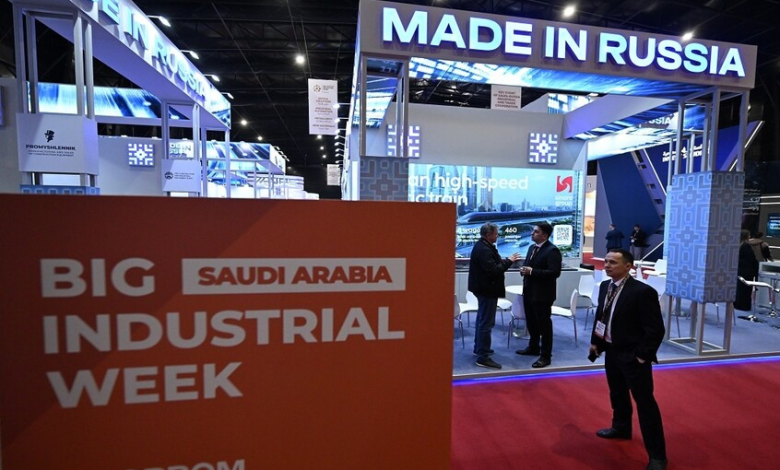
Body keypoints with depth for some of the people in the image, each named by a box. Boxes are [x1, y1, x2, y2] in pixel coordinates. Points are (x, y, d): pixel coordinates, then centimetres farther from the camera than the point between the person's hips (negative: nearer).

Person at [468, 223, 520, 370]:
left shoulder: (482, 246, 10)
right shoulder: (484, 249, -23)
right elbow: (493, 271, -28)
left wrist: (506, 261, 4)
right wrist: (508, 261, -19)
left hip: (484, 288, 11)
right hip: (487, 289, -11)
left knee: (482, 319, 21)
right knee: (486, 323, -7)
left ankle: (479, 348, 34)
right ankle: (483, 357, -2)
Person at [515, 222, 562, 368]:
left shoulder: (552, 250, -17)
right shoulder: (532, 247, 12)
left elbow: (555, 272, -24)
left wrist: (532, 271, -26)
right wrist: (524, 269, -3)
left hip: (542, 294, -9)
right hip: (529, 291, 9)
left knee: (544, 324, 3)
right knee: (531, 322, 20)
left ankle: (546, 356, 14)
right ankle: (533, 347, 37)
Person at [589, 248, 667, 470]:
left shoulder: (643, 291, -21)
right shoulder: (605, 286, 1)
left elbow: (656, 329, -18)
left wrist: (642, 355, -17)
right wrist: (595, 342, 10)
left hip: (633, 357, -7)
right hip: (611, 352, 8)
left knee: (645, 402, 1)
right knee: (617, 394, 24)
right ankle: (621, 427, 47)